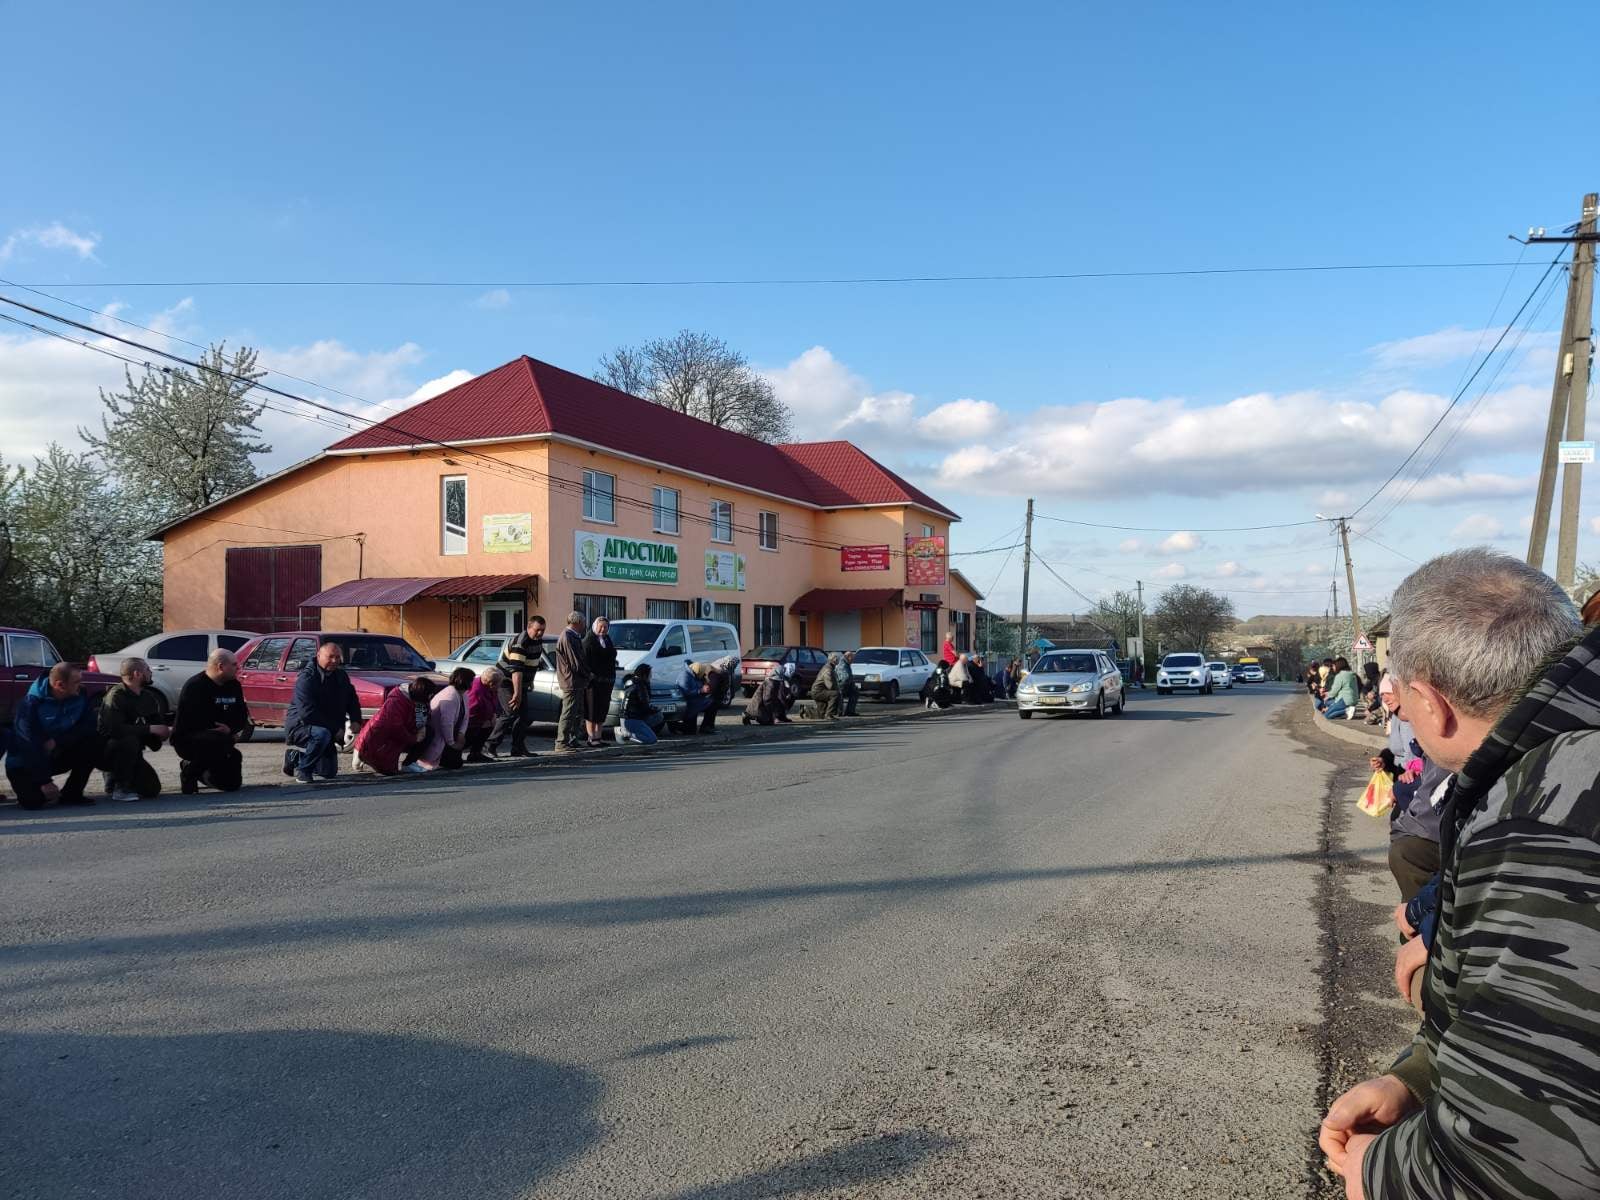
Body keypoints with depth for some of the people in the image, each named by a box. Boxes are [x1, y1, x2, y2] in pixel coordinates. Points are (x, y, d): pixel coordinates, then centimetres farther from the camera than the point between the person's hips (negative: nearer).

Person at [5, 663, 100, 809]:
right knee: (33, 800, -27)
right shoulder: (31, 703, -23)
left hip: (57, 755, 4)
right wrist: (45, 782, -26)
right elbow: (28, 746, -24)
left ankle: (71, 794, -8)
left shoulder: (79, 697, -10)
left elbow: (90, 725, -14)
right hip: (25, 764, -4)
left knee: (94, 742, -21)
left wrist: (57, 741, -26)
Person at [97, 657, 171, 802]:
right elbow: (115, 729, -31)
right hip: (105, 750, -7)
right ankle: (120, 788, -21)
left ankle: (114, 776, 20)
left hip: (130, 753, 7)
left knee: (153, 789, -7)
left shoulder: (148, 697, 5)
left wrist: (164, 732, -16)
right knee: (129, 741, -39)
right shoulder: (116, 695, -18)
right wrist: (150, 729, -28)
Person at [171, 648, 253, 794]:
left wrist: (230, 729, -18)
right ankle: (190, 770, -13)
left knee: (233, 783, 7)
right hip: (187, 741, -8)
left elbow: (242, 715, 4)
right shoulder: (195, 686, -18)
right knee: (219, 742, -40)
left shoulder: (233, 685, 5)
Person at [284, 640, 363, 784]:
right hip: (299, 725, -7)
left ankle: (295, 757, 32)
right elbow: (307, 712, -29)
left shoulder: (341, 676, 3)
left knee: (329, 772, 9)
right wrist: (335, 729, -29)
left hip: (329, 729, 7)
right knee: (322, 734, -40)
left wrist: (355, 721, -9)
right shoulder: (307, 678, -21)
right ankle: (303, 771, -18)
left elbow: (352, 699, 11)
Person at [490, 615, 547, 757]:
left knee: (526, 716, 5)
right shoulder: (520, 643, -25)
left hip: (521, 683, 9)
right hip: (505, 681, -9)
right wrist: (517, 693, -38)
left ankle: (518, 748, 11)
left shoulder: (538, 641, 3)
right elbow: (516, 669, -33)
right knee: (510, 713, -17)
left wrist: (530, 684, 22)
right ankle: (491, 745, -10)